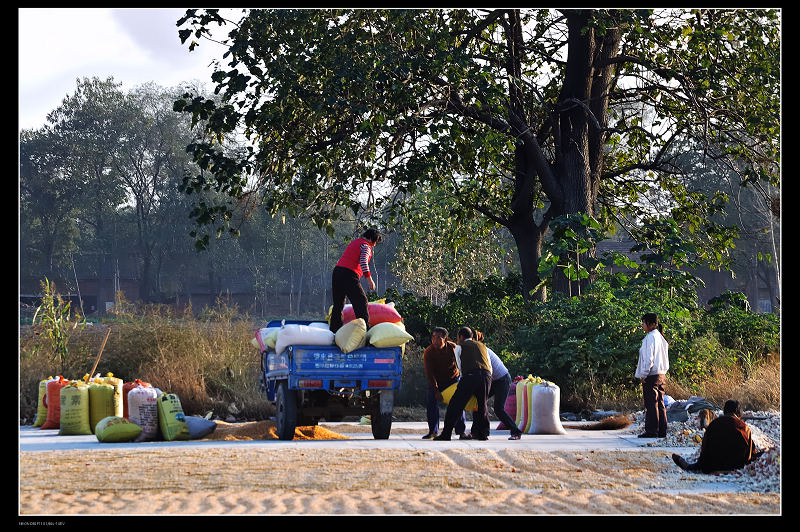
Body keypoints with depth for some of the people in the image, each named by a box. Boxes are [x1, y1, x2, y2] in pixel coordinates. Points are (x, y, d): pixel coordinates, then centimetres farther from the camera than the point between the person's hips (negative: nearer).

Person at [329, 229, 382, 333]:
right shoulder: (366, 246, -2)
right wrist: (369, 279, -22)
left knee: (338, 304, 12)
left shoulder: (354, 242, 25)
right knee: (361, 301, -6)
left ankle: (334, 329, 13)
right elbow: (363, 262, -17)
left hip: (337, 271, 9)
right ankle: (364, 329, -13)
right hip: (349, 274, -9)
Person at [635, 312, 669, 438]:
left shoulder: (650, 337, -12)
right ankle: (662, 431, 12)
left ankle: (652, 431, -7)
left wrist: (643, 374, -13)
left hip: (651, 375, -9)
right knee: (660, 403, 10)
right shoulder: (660, 337, 14)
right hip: (662, 374, 9)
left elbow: (649, 357, -17)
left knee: (651, 404, -6)